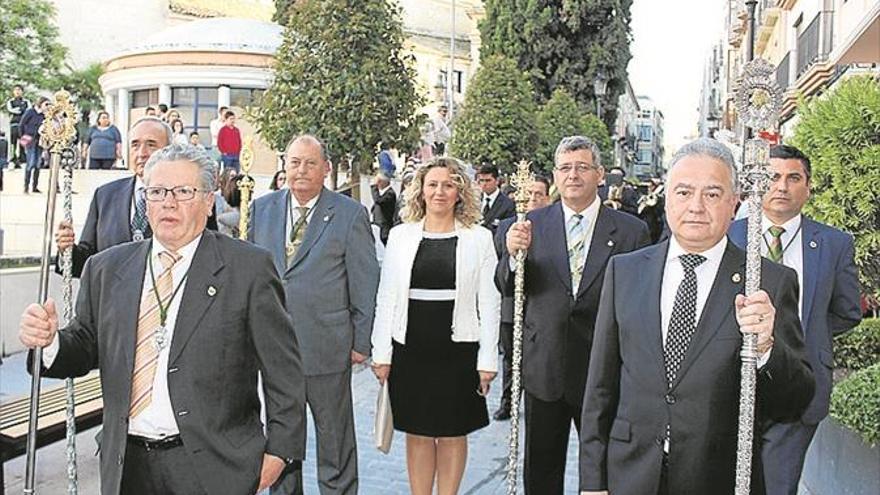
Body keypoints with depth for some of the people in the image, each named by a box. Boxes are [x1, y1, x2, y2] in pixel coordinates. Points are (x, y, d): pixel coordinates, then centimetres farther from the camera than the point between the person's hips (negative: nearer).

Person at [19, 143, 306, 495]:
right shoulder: (106, 268, 7)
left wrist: (279, 451, -9)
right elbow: (86, 348, 12)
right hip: (126, 467, 4)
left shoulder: (249, 267, -6)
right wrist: (49, 341, -9)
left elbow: (284, 370, -6)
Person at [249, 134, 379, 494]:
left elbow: (364, 282, -4)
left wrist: (361, 341, -5)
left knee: (335, 436, 10)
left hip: (326, 342, -3)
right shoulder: (262, 208, 6)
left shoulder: (350, 214, -4)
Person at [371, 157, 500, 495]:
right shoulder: (401, 235, 5)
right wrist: (381, 352, 0)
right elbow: (386, 297, 5)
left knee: (453, 435, 10)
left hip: (458, 351, -1)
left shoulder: (479, 238, 1)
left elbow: (489, 303, -1)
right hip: (410, 350, 1)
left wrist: (488, 358, -5)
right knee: (417, 434, 11)